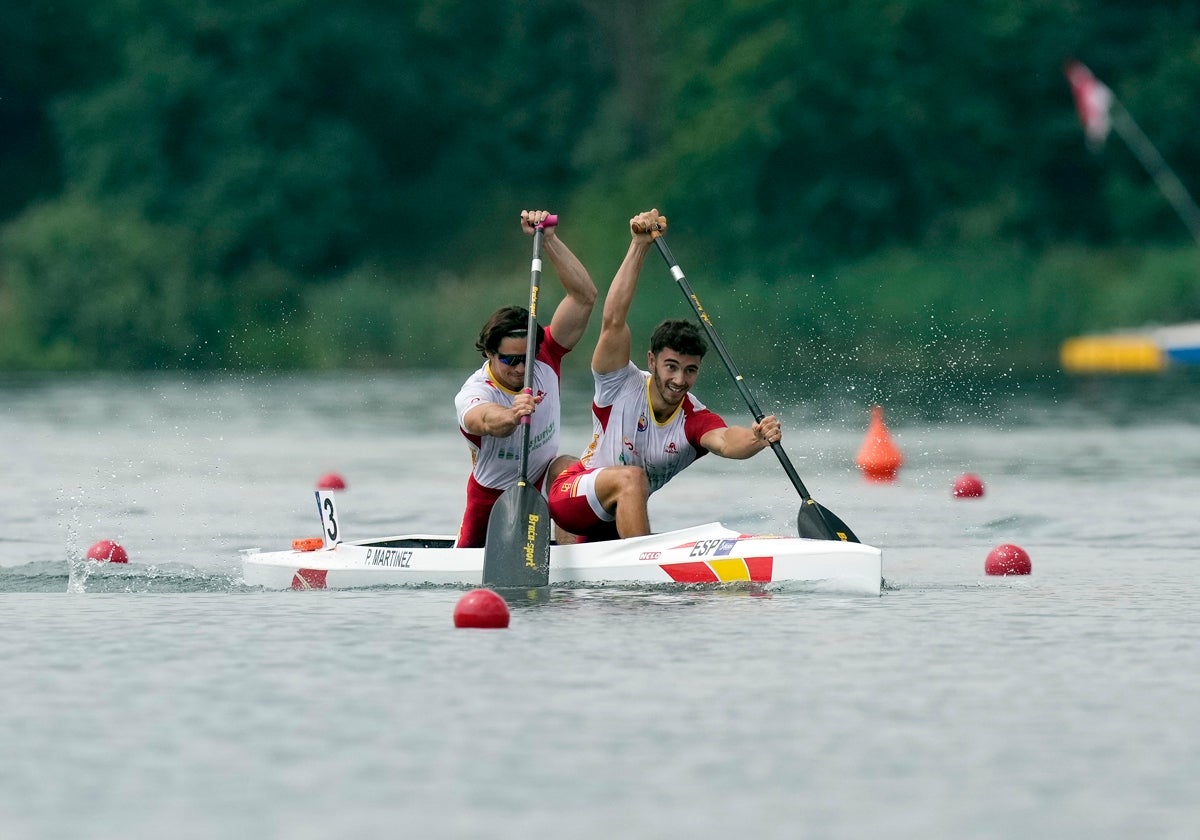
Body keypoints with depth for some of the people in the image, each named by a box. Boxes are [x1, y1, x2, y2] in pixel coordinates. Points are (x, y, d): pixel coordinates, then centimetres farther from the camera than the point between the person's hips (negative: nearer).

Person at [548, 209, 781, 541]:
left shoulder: (695, 420, -12)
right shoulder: (622, 386, -16)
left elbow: (724, 441, -36)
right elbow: (613, 321, -29)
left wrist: (756, 439, -61)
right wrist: (639, 247, -38)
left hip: (617, 521, 6)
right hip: (571, 495, -6)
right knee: (631, 478, -31)